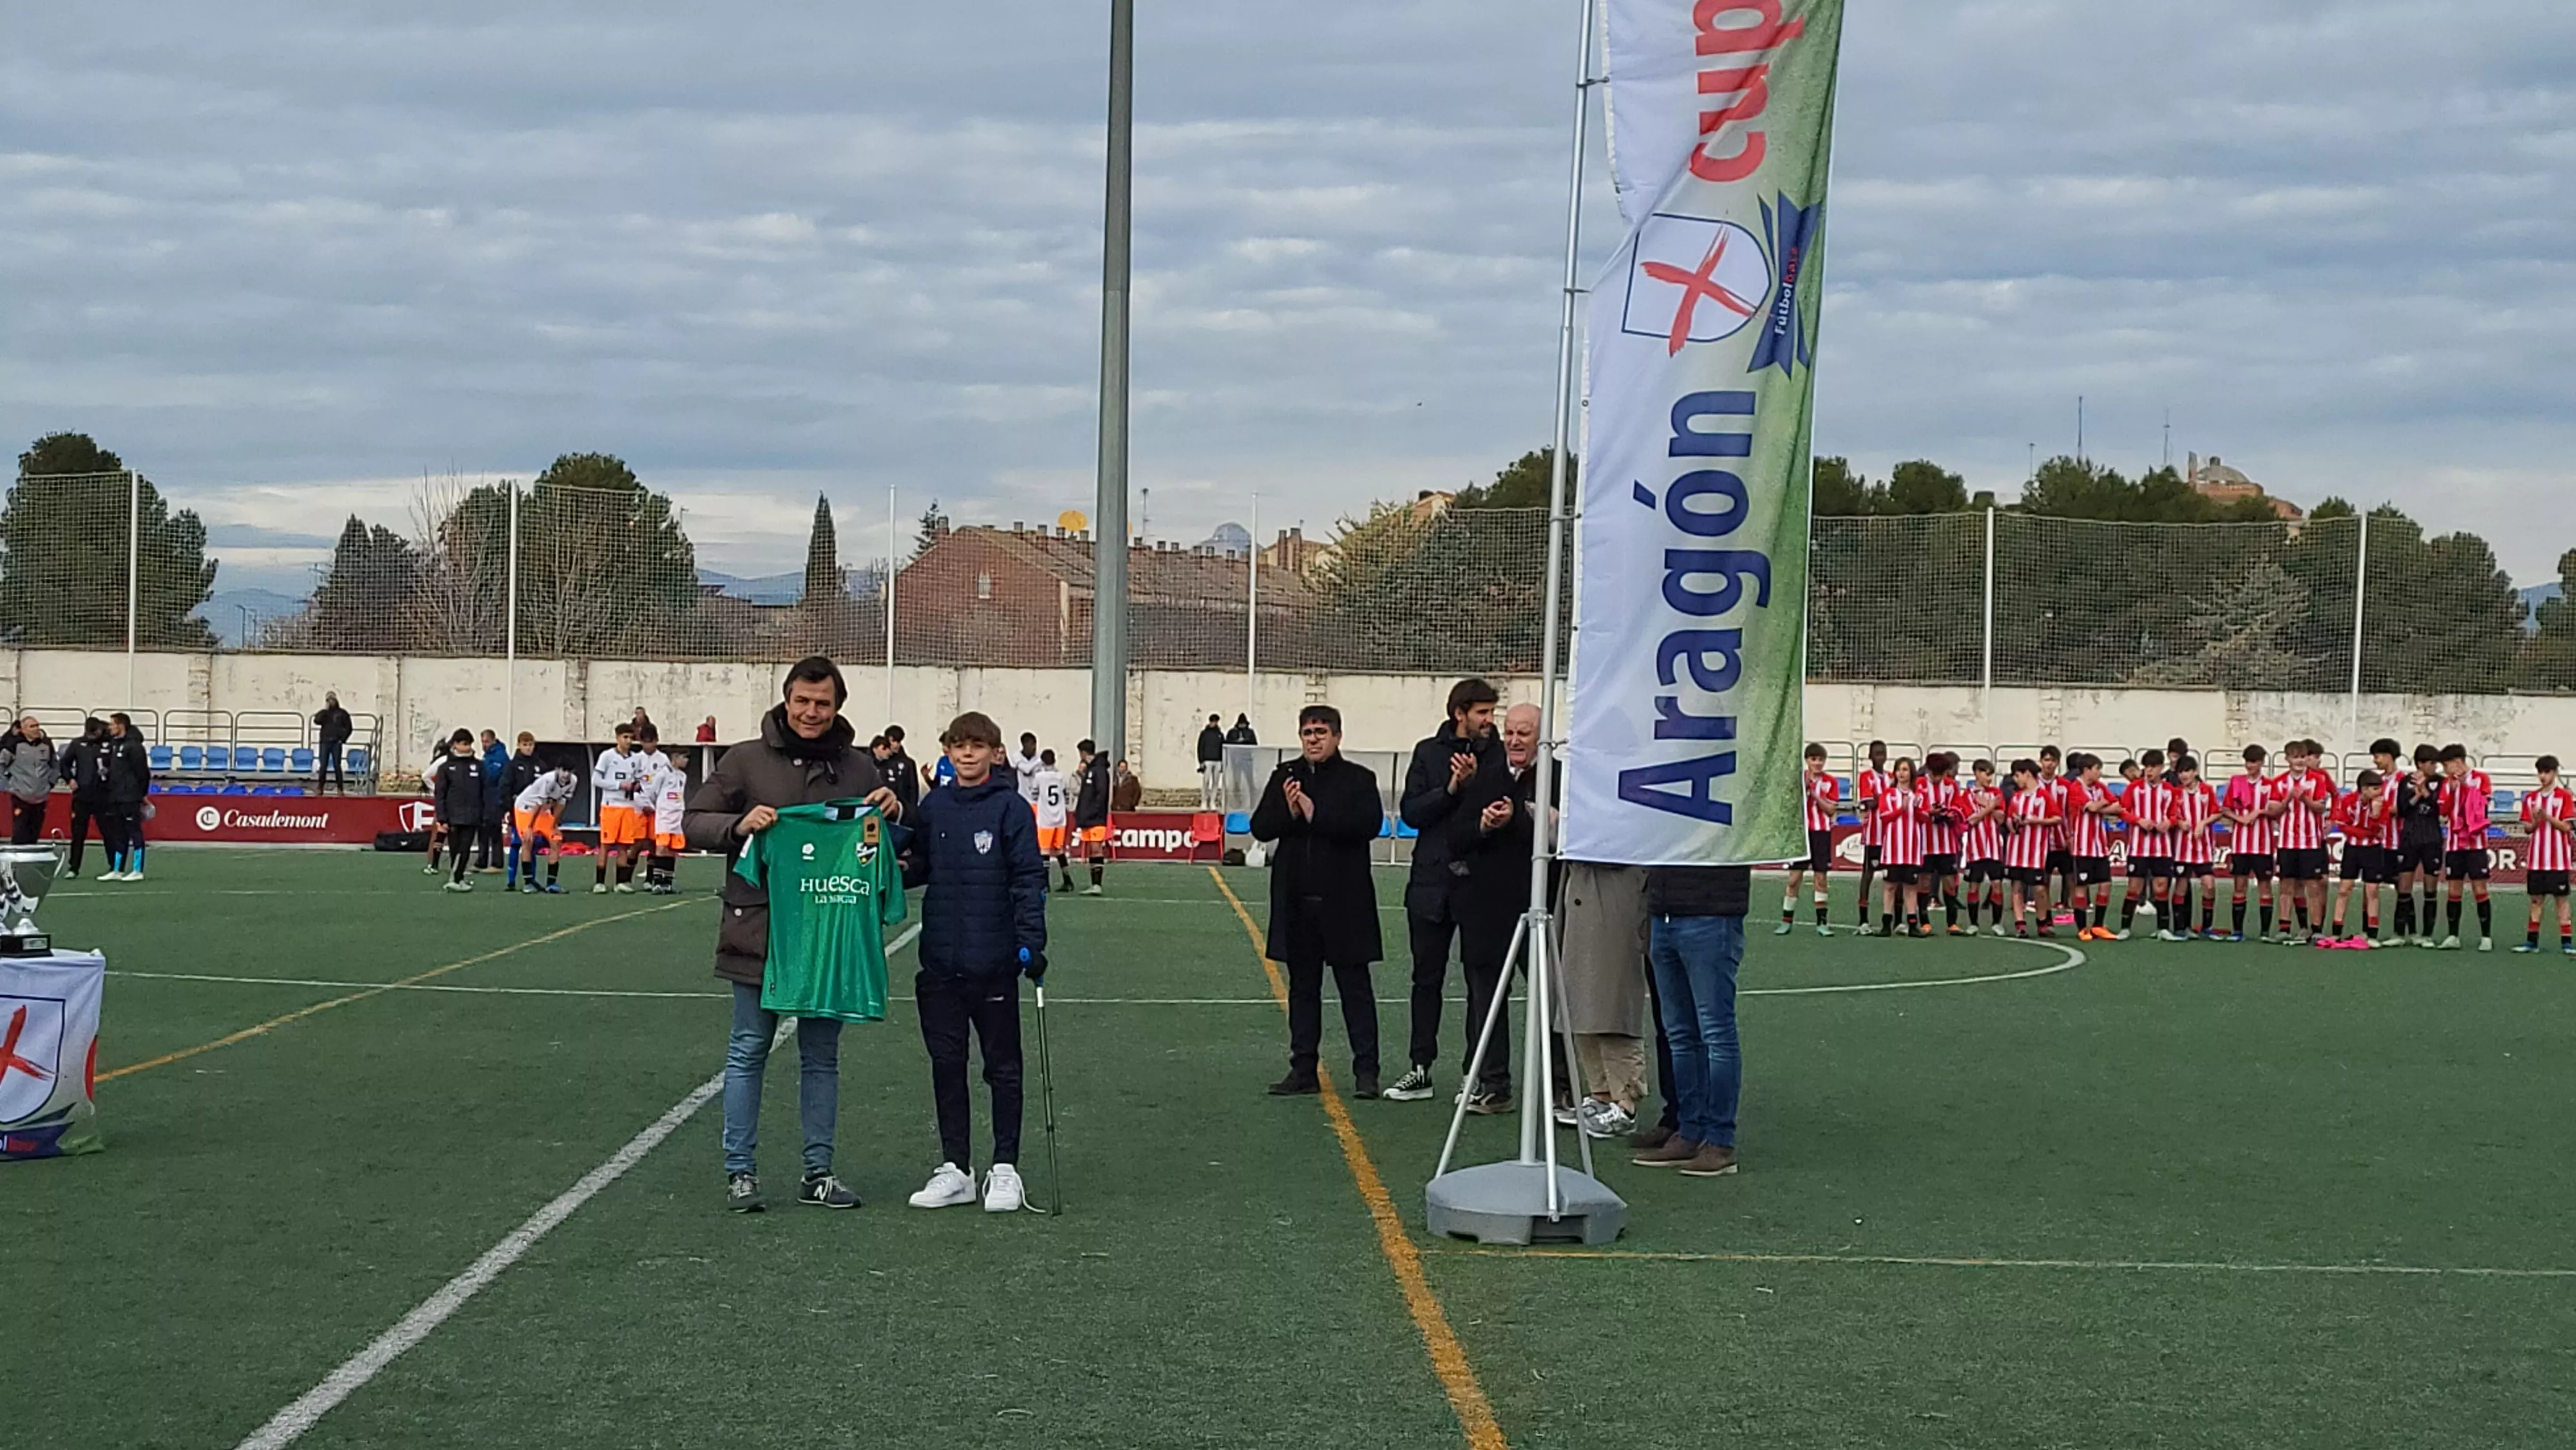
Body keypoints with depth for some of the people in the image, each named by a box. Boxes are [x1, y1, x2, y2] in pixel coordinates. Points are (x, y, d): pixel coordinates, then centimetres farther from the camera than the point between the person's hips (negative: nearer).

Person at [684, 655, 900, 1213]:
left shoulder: (858, 768, 7)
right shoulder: (747, 761, -1)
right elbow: (693, 823, 1)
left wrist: (893, 814, -7)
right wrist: (740, 824, -18)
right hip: (758, 933, -3)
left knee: (822, 1056, 10)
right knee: (748, 1052, 3)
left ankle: (818, 1172, 18)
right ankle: (740, 1171, 10)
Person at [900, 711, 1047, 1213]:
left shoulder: (1010, 809, -6)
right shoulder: (933, 807, 7)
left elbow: (1029, 880, -8)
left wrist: (1032, 942, -16)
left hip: (994, 959, -5)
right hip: (940, 960, 5)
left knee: (1002, 1065, 5)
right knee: (946, 1063, 9)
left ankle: (1005, 1170, 13)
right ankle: (954, 1169, 17)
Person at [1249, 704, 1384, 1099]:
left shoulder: (1359, 779, -2)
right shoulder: (1285, 777, 10)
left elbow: (1369, 824, -17)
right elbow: (1260, 827, 3)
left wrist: (1316, 814, -19)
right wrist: (1288, 812, -16)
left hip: (1344, 900, -4)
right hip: (1297, 900, 4)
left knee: (1355, 986, 0)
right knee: (1302, 986, 10)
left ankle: (1366, 1070, 2)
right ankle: (1303, 1069, 16)